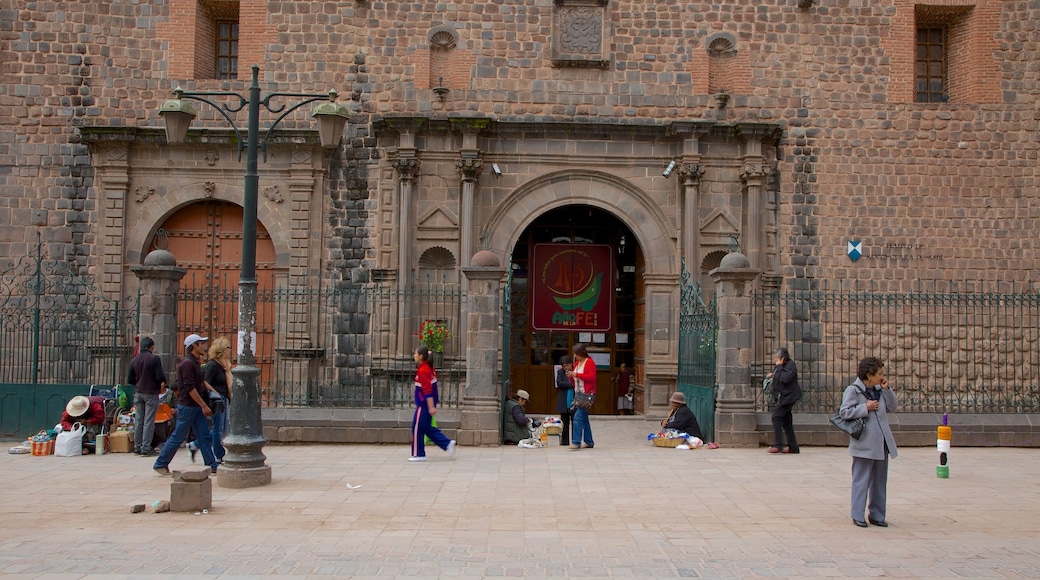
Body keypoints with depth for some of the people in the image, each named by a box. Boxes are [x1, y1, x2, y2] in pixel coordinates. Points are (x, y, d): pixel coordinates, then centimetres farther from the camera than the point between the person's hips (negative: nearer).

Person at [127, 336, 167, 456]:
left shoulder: (134, 360, 7)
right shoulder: (154, 359, -11)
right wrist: (163, 384, 5)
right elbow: (160, 377, -15)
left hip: (138, 393, 5)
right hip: (151, 393, -5)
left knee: (138, 420, 10)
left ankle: (137, 446, 14)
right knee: (149, 421, -3)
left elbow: (130, 380, 9)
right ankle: (146, 447, -4)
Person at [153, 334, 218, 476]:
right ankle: (160, 464, 12)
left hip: (196, 406, 9)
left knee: (204, 437, 6)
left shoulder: (195, 362, 13)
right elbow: (190, 388, -22)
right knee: (178, 437, 0)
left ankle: (212, 466, 7)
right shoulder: (187, 363, -17)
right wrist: (204, 406, -20)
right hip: (187, 406, -9)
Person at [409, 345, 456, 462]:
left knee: (417, 428, 1)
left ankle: (418, 454, 9)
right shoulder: (429, 368, 10)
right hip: (427, 404, 9)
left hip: (424, 404, -9)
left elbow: (427, 390, -22)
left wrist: (431, 407, -24)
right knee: (427, 428, 15)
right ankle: (448, 443, 12)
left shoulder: (422, 371, -18)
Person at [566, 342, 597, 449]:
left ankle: (576, 442, -17)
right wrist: (571, 376, 0)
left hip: (587, 394, -9)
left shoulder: (589, 362, -8)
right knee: (584, 418, 11)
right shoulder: (576, 363, 15)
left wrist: (577, 374, -22)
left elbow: (592, 377, -19)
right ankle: (589, 442, 19)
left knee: (578, 417, -16)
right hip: (578, 393, 9)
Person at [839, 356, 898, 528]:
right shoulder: (853, 390, -9)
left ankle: (876, 515, 22)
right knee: (861, 481, 0)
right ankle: (857, 515, 8)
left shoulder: (879, 390, 11)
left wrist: (886, 389, 1)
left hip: (881, 444, 7)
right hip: (864, 444, -7)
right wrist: (866, 408, -17)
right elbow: (844, 412, -16)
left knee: (880, 481, 13)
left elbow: (893, 407, 11)